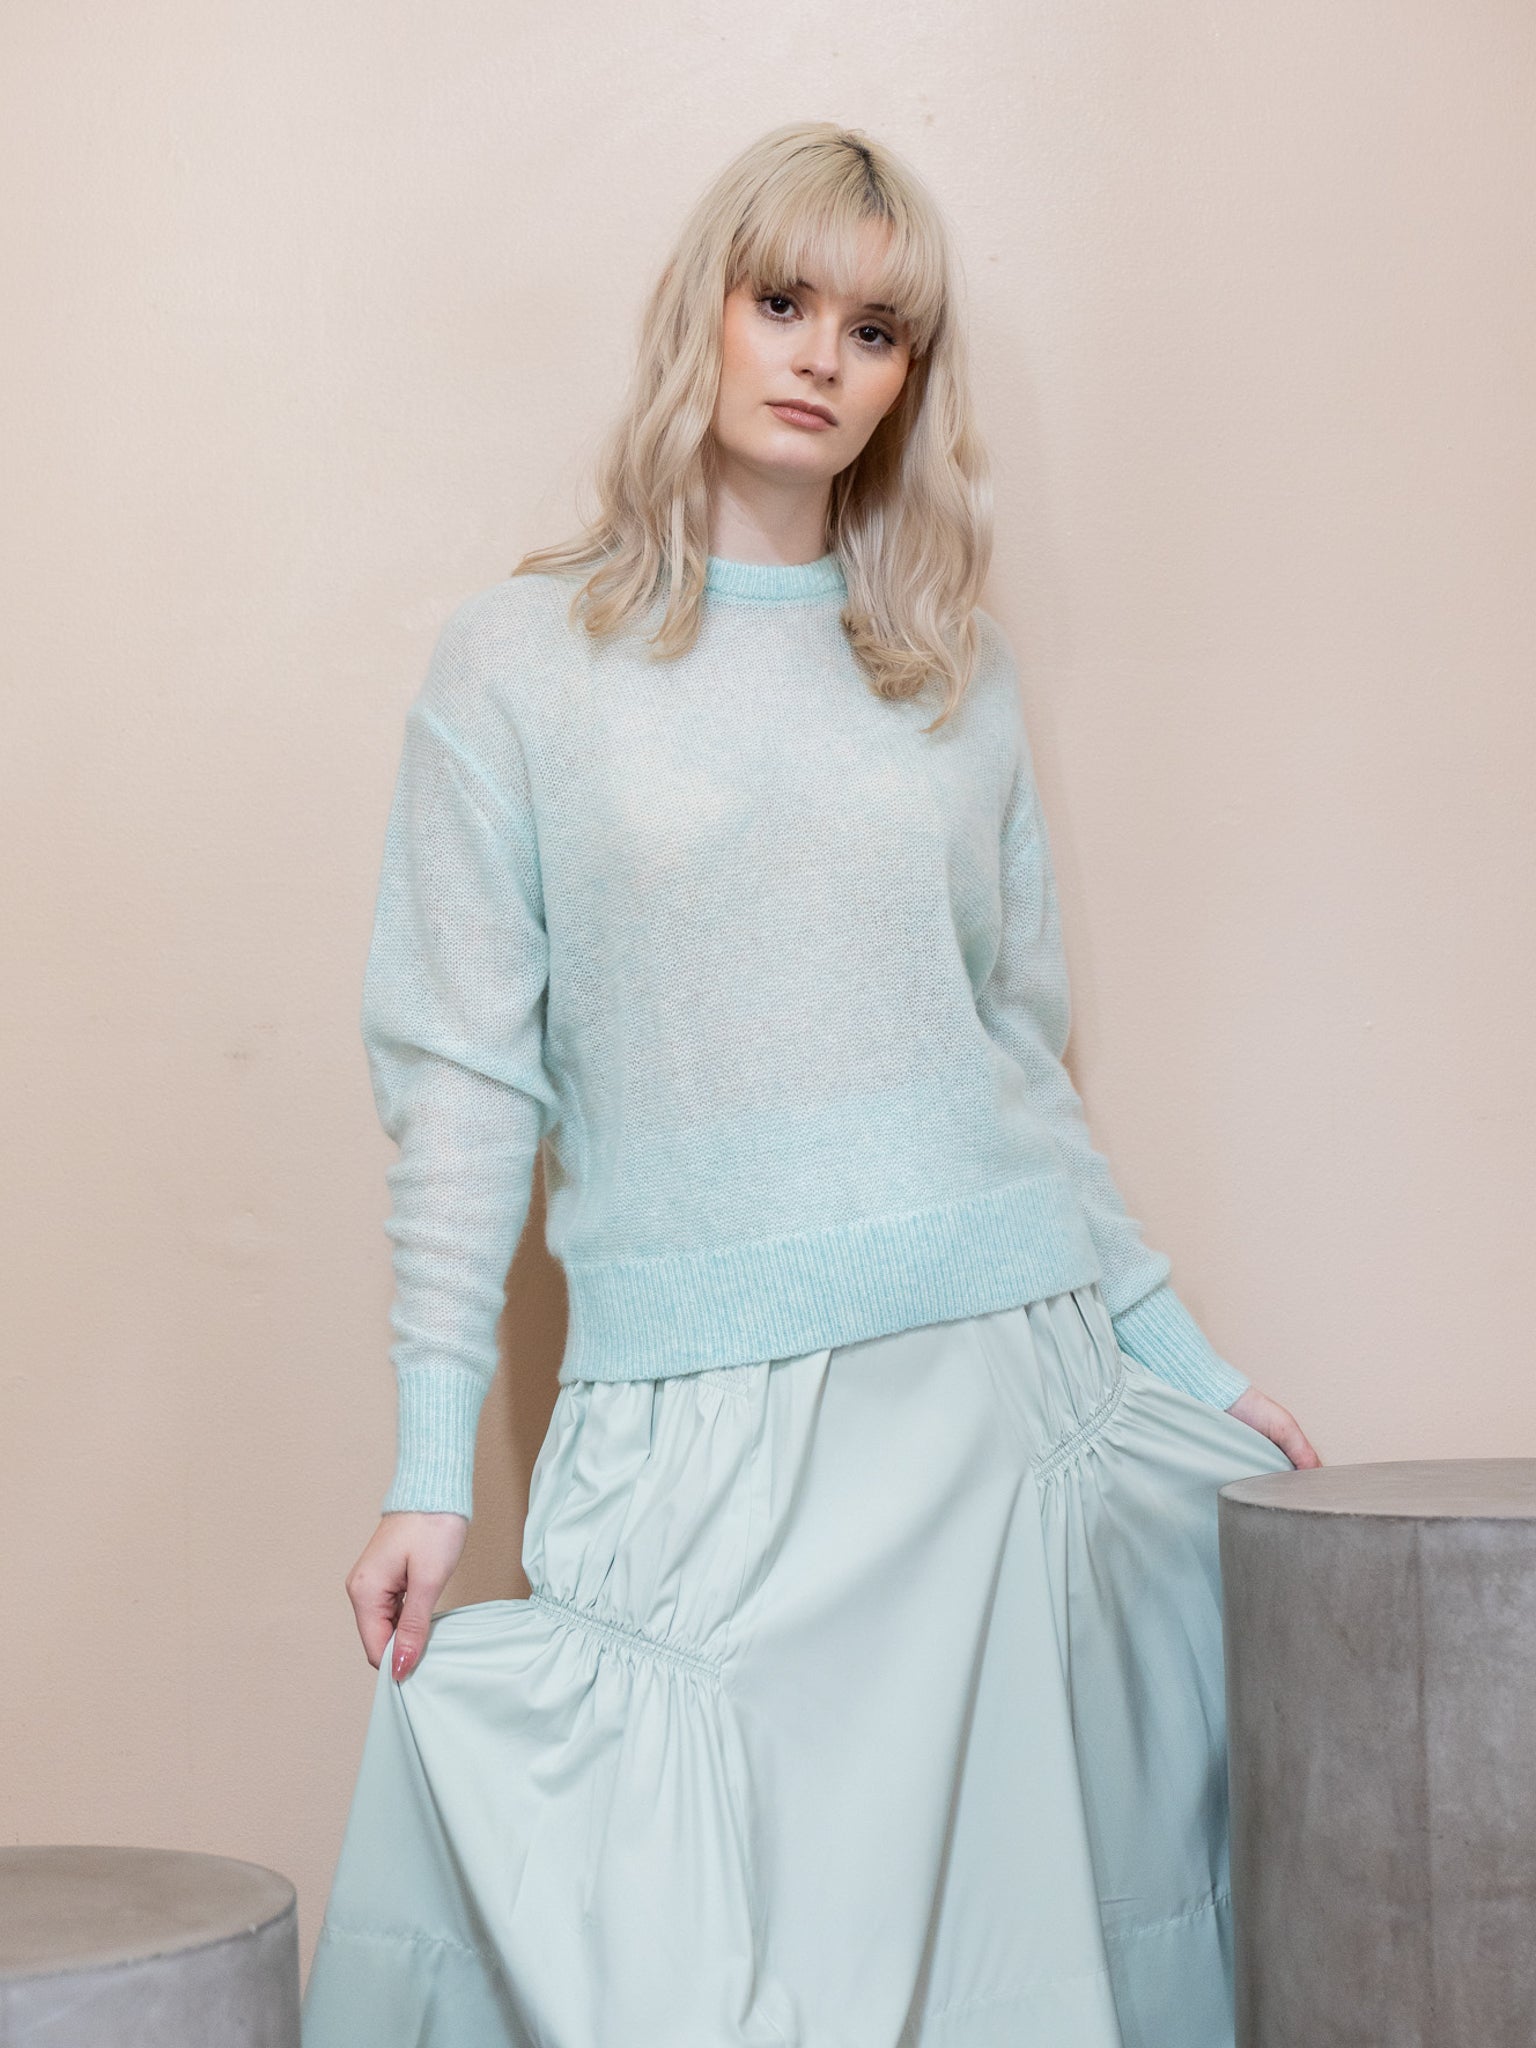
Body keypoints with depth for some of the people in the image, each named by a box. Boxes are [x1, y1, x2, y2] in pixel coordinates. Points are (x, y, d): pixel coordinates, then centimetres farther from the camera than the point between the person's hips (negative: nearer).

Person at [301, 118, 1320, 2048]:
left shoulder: (954, 676, 12)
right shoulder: (516, 665, 3)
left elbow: (1019, 1049, 15)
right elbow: (461, 1083, -1)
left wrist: (1179, 1357, 12)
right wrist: (431, 1463, -5)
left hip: (1006, 1381, 3)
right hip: (706, 1421, -3)